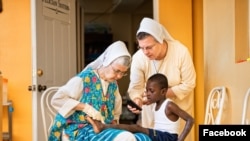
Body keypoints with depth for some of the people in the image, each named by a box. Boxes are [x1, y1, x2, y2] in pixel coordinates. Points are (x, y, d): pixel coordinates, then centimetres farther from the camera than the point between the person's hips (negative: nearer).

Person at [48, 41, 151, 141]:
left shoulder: (113, 84, 12)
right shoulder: (85, 78, -8)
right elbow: (56, 99, -12)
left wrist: (112, 128, 2)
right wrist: (86, 107, -20)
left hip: (106, 129, 7)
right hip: (82, 130, -7)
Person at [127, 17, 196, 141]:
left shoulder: (181, 52, -28)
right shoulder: (138, 58, -24)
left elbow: (188, 84, -21)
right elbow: (135, 88, -14)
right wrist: (137, 100, -37)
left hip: (179, 106, -1)